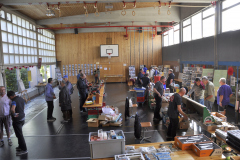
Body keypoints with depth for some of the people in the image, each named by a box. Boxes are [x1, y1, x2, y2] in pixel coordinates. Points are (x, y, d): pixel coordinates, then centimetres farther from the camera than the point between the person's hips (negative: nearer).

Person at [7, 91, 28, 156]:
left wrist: (14, 114, -27)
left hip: (17, 120, -9)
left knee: (19, 135, 1)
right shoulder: (21, 99, 4)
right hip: (22, 118, 9)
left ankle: (24, 149, 8)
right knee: (19, 133, 23)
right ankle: (21, 146, 36)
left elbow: (12, 109, -43)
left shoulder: (14, 101, -23)